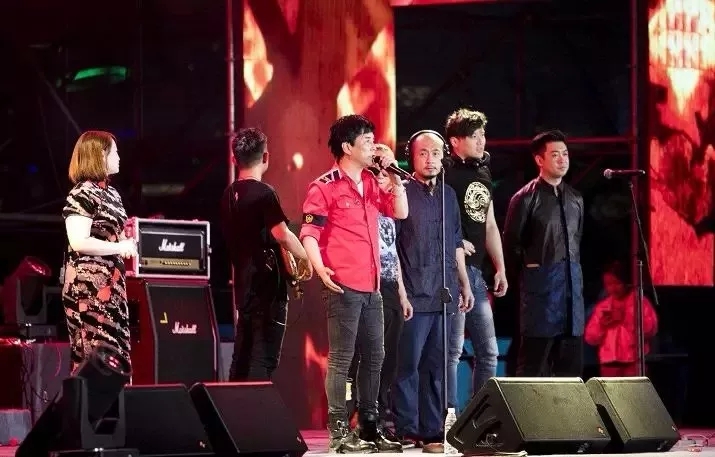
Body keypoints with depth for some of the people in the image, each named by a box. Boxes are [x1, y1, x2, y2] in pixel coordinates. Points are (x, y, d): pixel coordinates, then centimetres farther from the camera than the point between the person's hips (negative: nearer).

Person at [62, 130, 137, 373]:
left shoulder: (110, 194, 17)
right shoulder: (82, 194, -10)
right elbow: (78, 242, -20)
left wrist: (127, 241, 8)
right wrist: (120, 247, -14)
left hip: (112, 283, 9)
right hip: (89, 286, -9)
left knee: (117, 356, 5)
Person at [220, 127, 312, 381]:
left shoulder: (229, 195, 11)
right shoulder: (263, 193, -14)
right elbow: (282, 235, -21)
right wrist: (304, 257, -5)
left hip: (244, 285, 8)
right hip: (267, 288, -8)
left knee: (242, 357, 11)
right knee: (264, 360, -9)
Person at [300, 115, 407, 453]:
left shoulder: (371, 184, 15)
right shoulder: (325, 187, -7)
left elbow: (400, 212, 17)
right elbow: (309, 233, -11)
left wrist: (393, 174, 7)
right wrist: (320, 268, -26)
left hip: (371, 287, 8)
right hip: (344, 287, -8)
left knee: (374, 356, 11)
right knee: (341, 358, -6)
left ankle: (368, 426, 18)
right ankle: (339, 431, -4)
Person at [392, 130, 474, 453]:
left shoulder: (448, 195, 17)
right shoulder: (402, 192, -2)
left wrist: (465, 284, 20)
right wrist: (398, 290, -12)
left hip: (444, 295, 6)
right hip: (414, 295, -6)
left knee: (436, 365, 8)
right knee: (408, 365, -6)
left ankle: (432, 431, 11)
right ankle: (407, 431, -2)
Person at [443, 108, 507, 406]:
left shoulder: (483, 174, 18)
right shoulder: (446, 173, -7)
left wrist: (500, 268, 18)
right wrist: (454, 242, -23)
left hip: (475, 272, 9)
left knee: (488, 350, 9)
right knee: (453, 348, -11)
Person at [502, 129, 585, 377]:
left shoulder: (575, 199, 13)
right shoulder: (526, 198, -5)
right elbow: (511, 243, -2)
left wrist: (573, 269, 15)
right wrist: (530, 268, 3)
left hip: (572, 281, 6)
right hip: (541, 281, -6)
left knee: (571, 361, 5)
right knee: (534, 359, -6)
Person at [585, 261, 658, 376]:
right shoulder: (602, 307, 15)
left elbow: (651, 328, -8)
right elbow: (590, 338, 13)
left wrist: (626, 319, -13)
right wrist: (601, 326, -6)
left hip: (634, 362, -4)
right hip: (609, 364, 4)